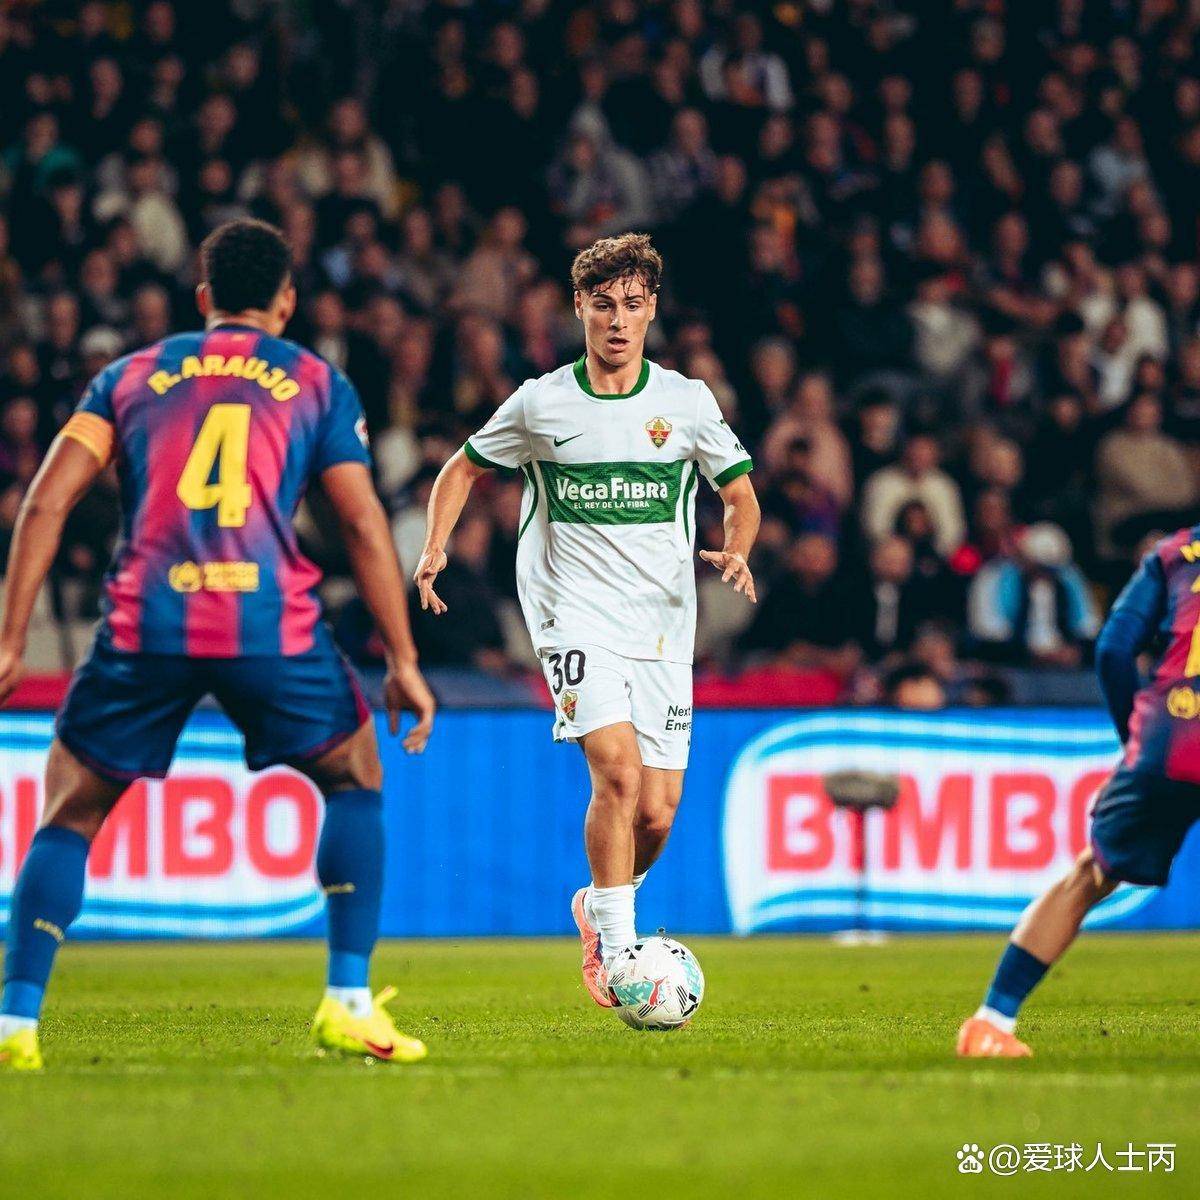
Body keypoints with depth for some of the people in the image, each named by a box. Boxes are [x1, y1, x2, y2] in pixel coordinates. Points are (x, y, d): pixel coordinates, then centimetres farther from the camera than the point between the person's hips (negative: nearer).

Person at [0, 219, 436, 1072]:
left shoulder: (129, 376, 19)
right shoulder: (317, 383, 16)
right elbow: (365, 526, 8)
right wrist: (404, 664, 10)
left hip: (145, 627, 1)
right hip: (272, 625, -1)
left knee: (71, 815, 15)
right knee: (355, 781, 22)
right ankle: (350, 1004, 12)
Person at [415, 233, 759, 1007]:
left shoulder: (687, 402, 4)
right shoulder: (541, 404, 1)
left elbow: (741, 494, 13)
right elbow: (464, 469, 14)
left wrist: (737, 551, -8)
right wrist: (435, 548, -2)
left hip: (663, 624, 2)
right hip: (575, 616, -2)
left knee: (657, 812, -1)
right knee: (619, 770, -23)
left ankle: (598, 905, 30)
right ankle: (616, 954, -17)